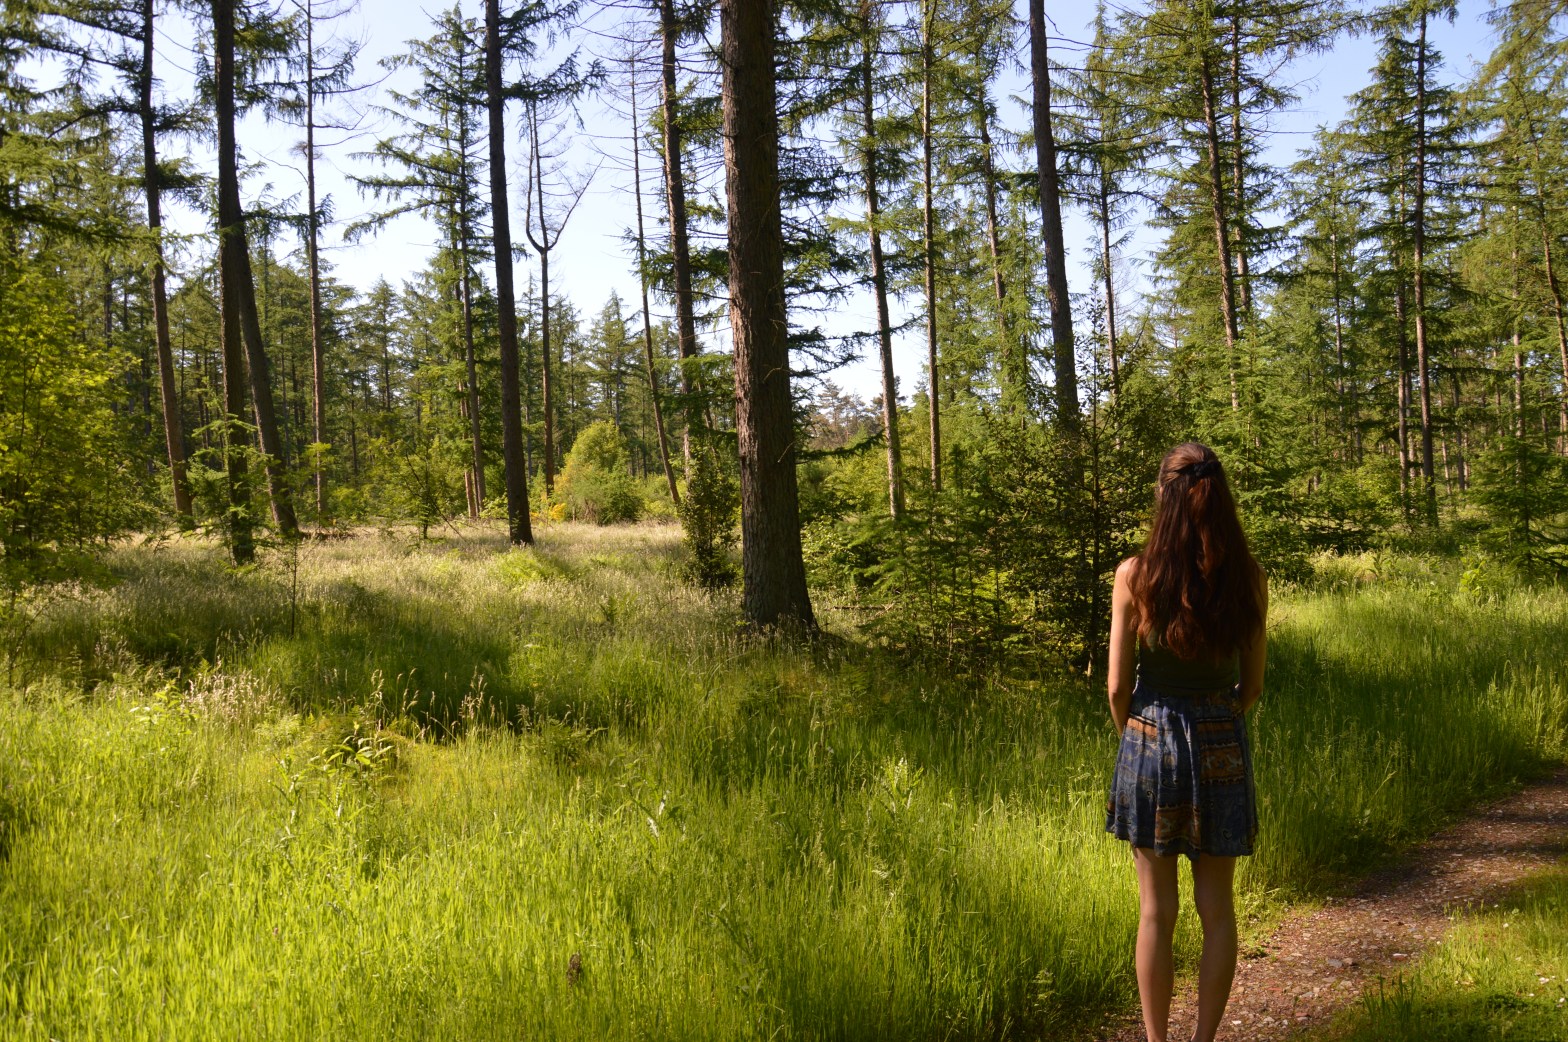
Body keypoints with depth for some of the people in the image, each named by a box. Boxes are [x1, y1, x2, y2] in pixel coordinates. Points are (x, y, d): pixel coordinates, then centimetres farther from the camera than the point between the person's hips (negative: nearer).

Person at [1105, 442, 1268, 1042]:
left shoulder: (1135, 575, -11)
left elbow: (1118, 685, -7)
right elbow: (1252, 687, 3)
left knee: (1156, 912, 8)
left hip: (1150, 741, -1)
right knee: (1217, 909, 13)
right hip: (1222, 748, 2)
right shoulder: (1249, 581, -5)